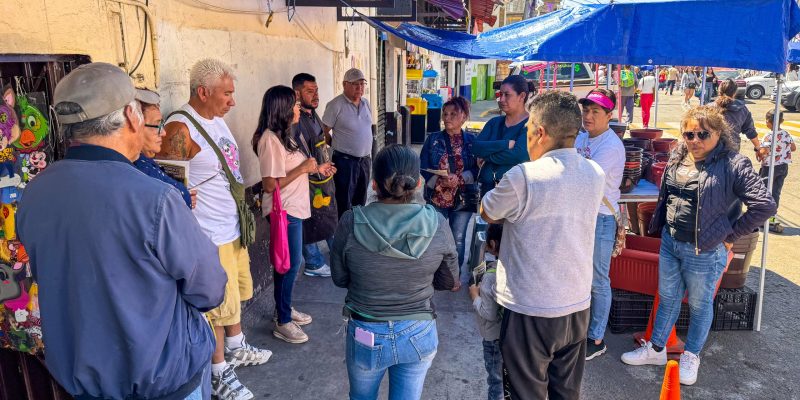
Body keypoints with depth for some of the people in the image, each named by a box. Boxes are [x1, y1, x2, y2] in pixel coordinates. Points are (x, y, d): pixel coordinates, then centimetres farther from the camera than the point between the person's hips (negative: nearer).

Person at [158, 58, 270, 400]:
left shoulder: (217, 119, 8)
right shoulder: (181, 128, -20)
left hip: (235, 229, 9)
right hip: (211, 238, -9)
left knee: (235, 294, 24)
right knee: (217, 306, 6)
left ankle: (235, 347, 45)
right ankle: (219, 372, 24)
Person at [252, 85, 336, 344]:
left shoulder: (284, 135, 11)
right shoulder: (270, 139, -20)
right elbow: (270, 184, -24)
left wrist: (315, 168, 7)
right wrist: (303, 168, -20)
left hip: (294, 208, 10)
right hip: (284, 211, -10)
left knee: (292, 262, 18)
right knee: (289, 264, -1)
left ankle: (285, 309, 34)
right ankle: (283, 322, 14)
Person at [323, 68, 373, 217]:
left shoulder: (366, 103, 8)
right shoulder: (336, 105, -13)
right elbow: (324, 132, -10)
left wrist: (369, 154, 13)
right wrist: (338, 146, 1)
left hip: (365, 160, 7)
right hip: (345, 161, -6)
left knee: (361, 202, 17)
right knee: (344, 204, 1)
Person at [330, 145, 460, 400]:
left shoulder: (351, 223, -19)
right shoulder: (437, 224, -17)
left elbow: (339, 278, -4)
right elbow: (450, 283, -2)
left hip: (365, 335, 0)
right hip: (418, 335, 0)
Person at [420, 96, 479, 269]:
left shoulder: (471, 141, 1)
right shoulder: (433, 139, 3)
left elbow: (477, 169, -3)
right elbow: (423, 167, -2)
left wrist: (459, 179, -20)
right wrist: (438, 181, -19)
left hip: (463, 198, 0)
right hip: (436, 198, 1)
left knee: (458, 240, 7)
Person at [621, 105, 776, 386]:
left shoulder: (733, 165, -17)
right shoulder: (678, 158, 2)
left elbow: (764, 205, -20)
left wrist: (730, 234, -14)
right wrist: (659, 226, 13)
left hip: (705, 250, -5)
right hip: (670, 243, 6)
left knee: (700, 304, 14)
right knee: (667, 298, 19)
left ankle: (691, 356, 34)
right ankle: (656, 349, 34)